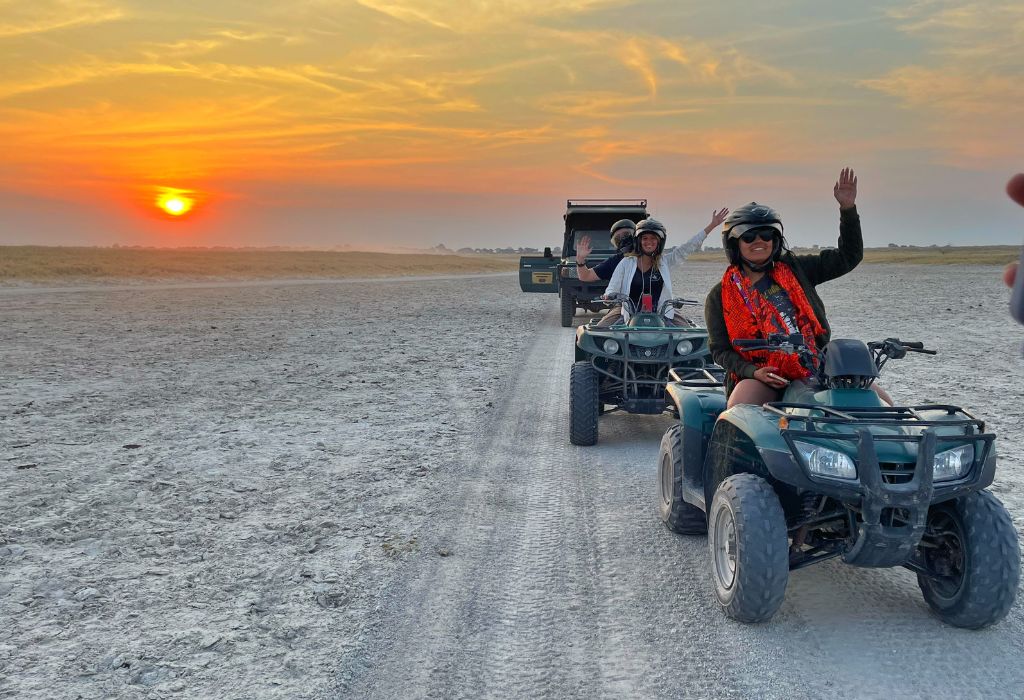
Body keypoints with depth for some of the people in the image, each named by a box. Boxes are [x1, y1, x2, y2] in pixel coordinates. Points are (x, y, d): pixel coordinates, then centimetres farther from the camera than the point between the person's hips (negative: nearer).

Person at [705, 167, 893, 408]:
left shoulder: (795, 269, 12)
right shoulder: (719, 296, 6)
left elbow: (848, 256, 14)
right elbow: (719, 349, 2)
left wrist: (848, 208, 1)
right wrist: (753, 372, -16)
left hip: (814, 368, 3)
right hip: (760, 377, -3)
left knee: (882, 402, -10)